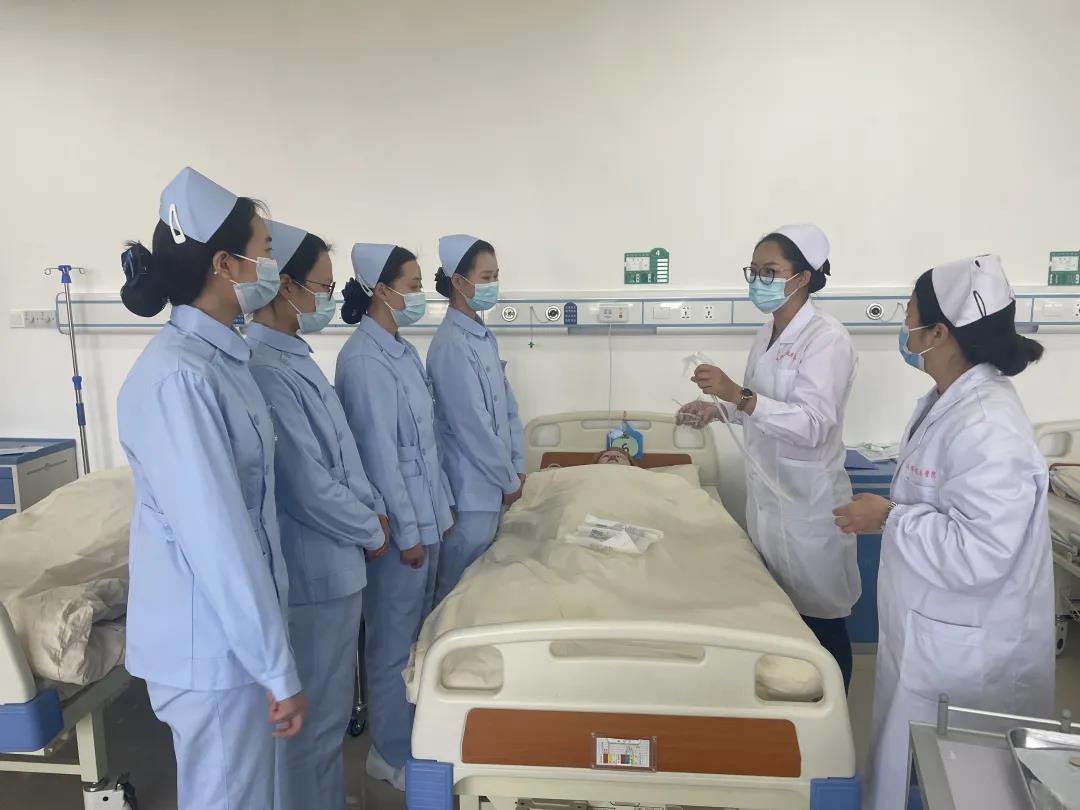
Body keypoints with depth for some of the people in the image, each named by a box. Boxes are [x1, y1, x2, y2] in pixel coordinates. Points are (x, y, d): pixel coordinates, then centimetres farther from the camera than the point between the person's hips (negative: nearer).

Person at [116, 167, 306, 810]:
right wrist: (278, 669, -18)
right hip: (213, 641, -8)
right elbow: (216, 539, -26)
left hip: (236, 628, 8)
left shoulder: (219, 356, 4)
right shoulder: (178, 378, -25)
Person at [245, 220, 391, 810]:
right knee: (311, 716, 9)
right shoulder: (264, 369, -23)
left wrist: (373, 510, 5)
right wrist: (371, 531, -9)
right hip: (310, 569, -10)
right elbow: (309, 486, -23)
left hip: (335, 561, 10)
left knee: (330, 706, 24)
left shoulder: (296, 358, 8)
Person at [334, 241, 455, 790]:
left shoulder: (402, 351, 10)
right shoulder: (364, 358, -18)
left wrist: (442, 503, 16)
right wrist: (404, 530, -17)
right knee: (394, 640, 6)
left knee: (418, 633, 19)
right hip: (397, 520, -9)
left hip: (425, 512, 9)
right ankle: (391, 753, 23)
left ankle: (413, 735, 35)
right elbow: (378, 452, -20)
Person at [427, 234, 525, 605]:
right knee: (460, 586, 6)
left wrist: (517, 465, 8)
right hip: (472, 485, -8)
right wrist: (509, 480, -11)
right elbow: (472, 425, -20)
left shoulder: (484, 335, 8)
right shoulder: (451, 344, -19)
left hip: (493, 479, 8)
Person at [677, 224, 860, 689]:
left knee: (820, 622, 6)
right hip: (766, 493, 8)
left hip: (806, 501, -8)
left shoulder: (827, 339, -17)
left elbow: (812, 424, -26)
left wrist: (740, 396, -34)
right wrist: (718, 409, 5)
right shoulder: (768, 334, 9)